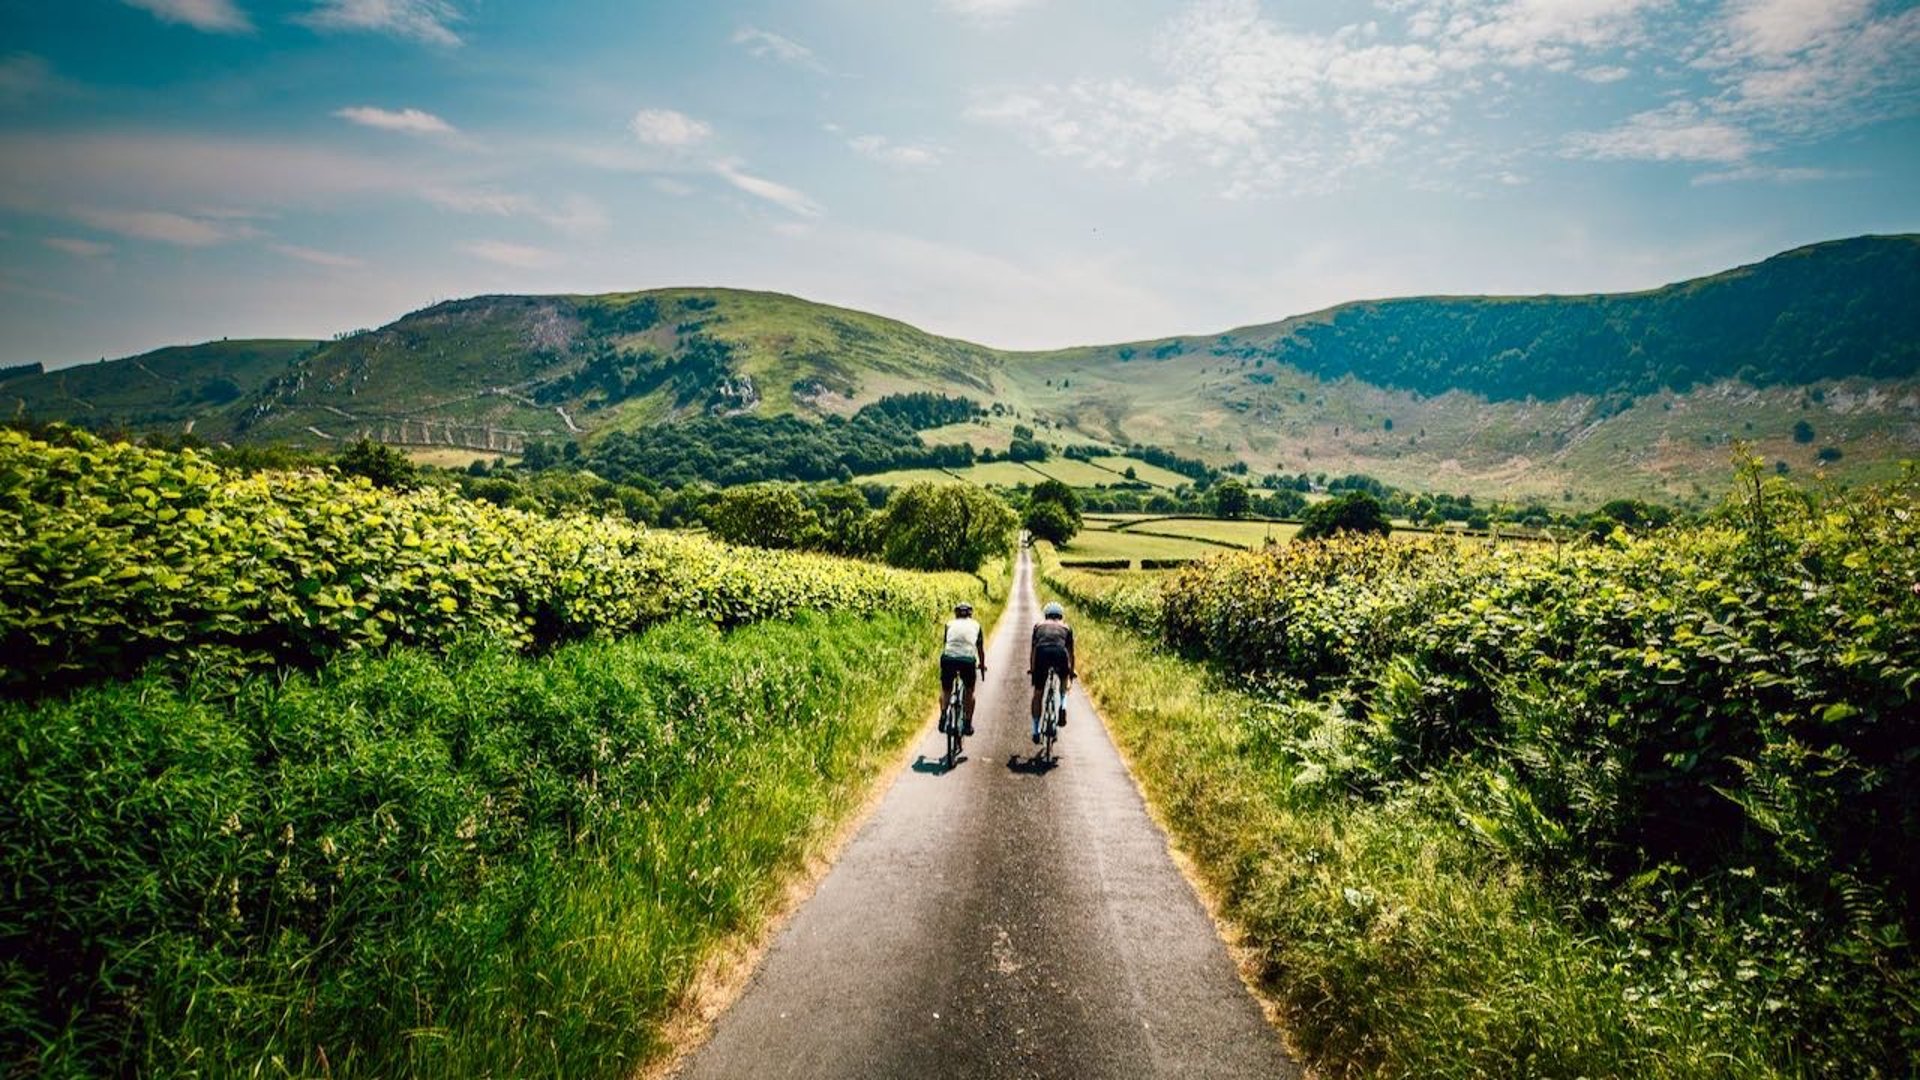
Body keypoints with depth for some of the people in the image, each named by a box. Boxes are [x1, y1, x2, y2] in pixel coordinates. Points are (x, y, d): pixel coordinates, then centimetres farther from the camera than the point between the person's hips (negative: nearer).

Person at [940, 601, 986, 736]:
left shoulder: (950, 624, 22)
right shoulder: (976, 625, 23)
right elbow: (980, 649, 29)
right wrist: (982, 665, 46)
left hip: (948, 659, 0)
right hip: (968, 660, 0)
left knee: (945, 690, 23)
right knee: (969, 692, 22)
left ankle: (943, 715, 3)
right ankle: (968, 724, 20)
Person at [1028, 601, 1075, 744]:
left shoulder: (1038, 625, 31)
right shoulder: (1066, 627, 30)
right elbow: (1070, 652, 35)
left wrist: (1031, 668, 42)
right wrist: (1071, 672, 46)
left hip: (1042, 653, 0)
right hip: (1059, 653, 0)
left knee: (1038, 693, 13)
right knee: (1064, 678, 34)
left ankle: (1036, 731, 13)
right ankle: (1062, 706, 15)